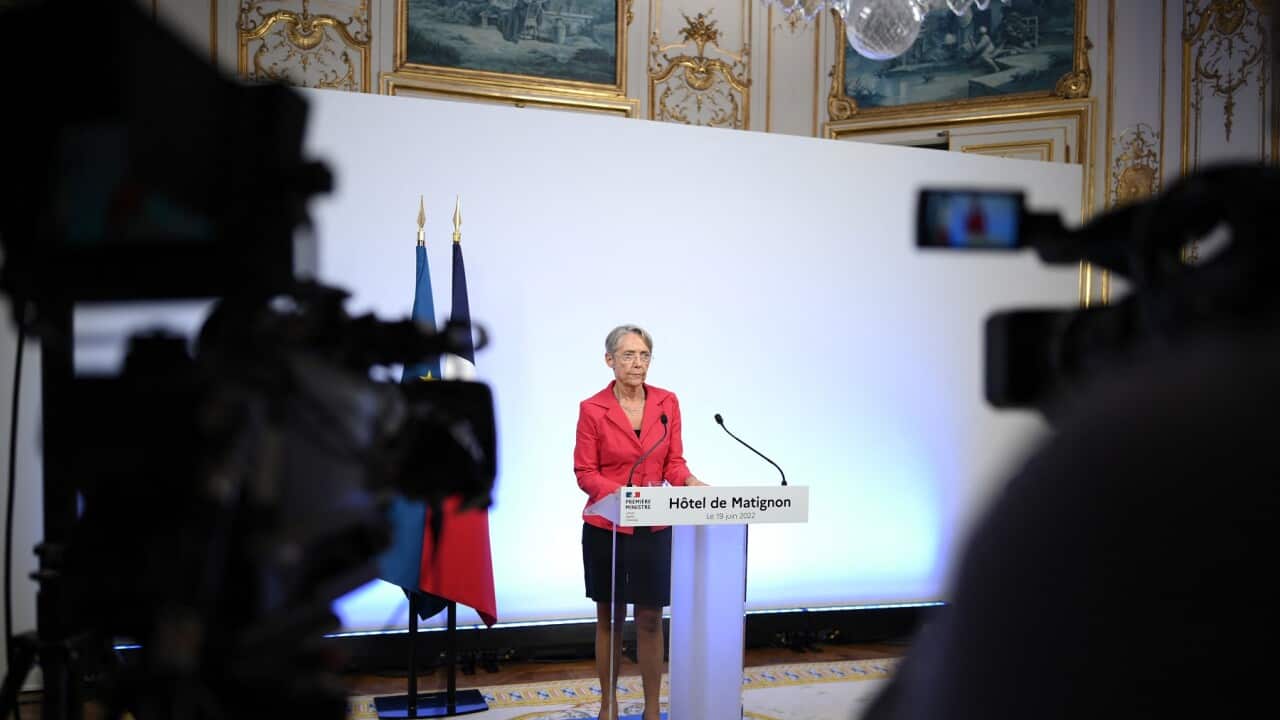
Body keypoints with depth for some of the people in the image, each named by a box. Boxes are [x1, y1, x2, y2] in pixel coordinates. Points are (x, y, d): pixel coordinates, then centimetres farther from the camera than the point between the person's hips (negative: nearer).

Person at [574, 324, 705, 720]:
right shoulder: (592, 409, -7)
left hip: (654, 528, 2)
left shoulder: (667, 402, 2)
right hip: (606, 527, -2)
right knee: (609, 618, 8)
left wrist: (691, 481, -18)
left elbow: (674, 462, 3)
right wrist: (622, 492, -22)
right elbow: (585, 473, -6)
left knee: (650, 620, 5)